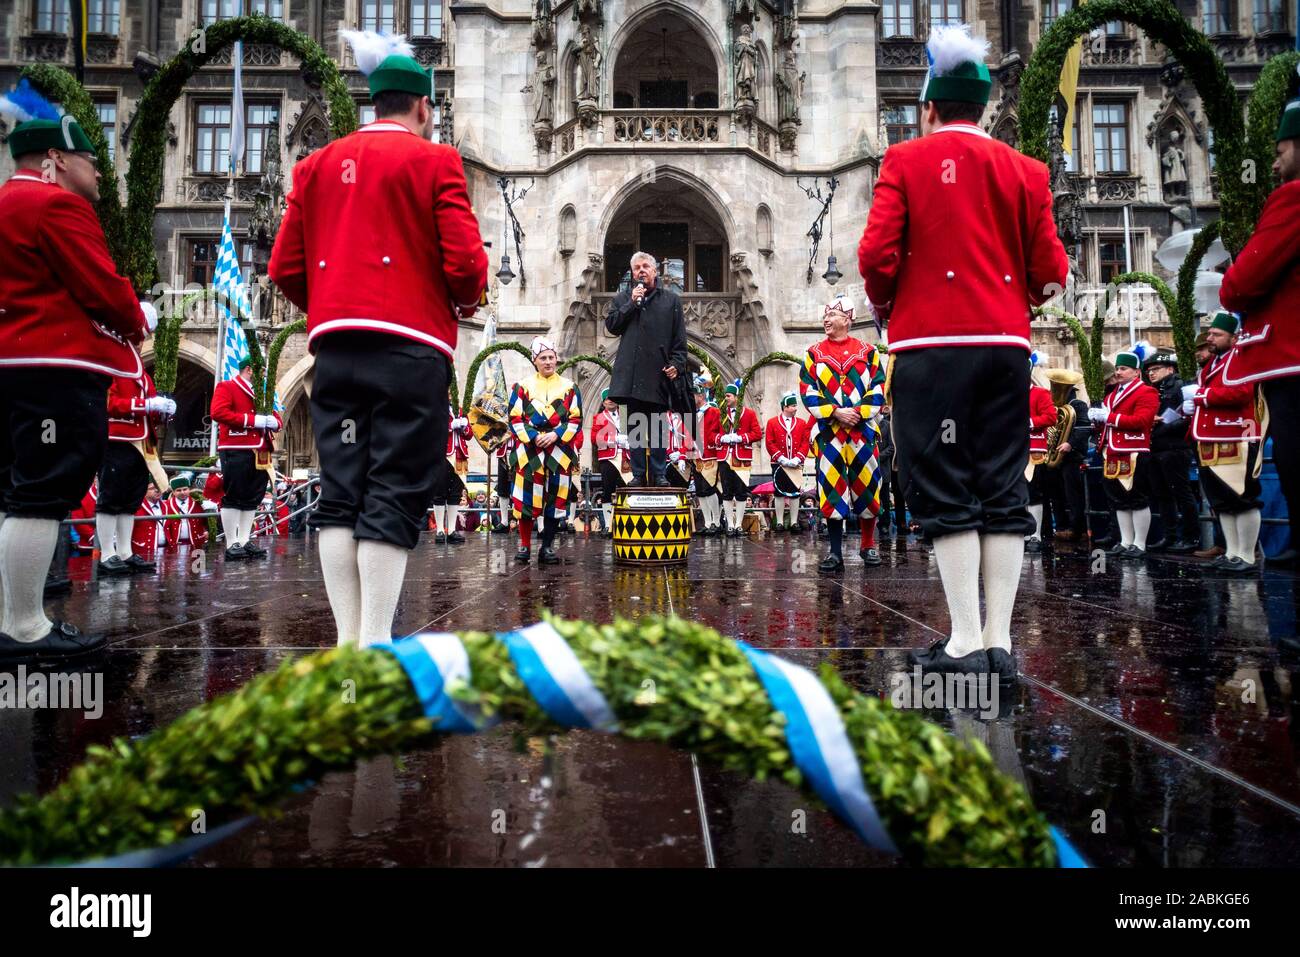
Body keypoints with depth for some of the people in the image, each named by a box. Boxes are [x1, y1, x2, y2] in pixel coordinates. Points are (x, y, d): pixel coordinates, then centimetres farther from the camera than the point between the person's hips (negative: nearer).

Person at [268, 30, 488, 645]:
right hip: (410, 348, -5)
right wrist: (467, 303, 12)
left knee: (341, 494, 7)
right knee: (394, 496, -4)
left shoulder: (317, 166, 16)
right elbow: (465, 263, -8)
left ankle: (347, 639, 7)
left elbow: (285, 269, 11)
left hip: (335, 348, 5)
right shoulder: (434, 162, 1)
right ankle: (375, 645, -5)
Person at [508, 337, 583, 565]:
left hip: (559, 451, 1)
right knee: (527, 498, -4)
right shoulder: (523, 387, 7)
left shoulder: (569, 387, 10)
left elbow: (576, 420, 5)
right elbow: (515, 419, 3)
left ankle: (548, 547, 10)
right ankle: (524, 546, 8)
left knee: (555, 499, 1)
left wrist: (556, 435, -10)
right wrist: (533, 437, -11)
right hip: (529, 450, -1)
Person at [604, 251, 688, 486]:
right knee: (634, 425, 2)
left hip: (658, 372, -1)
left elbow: (679, 338, 7)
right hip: (631, 373, 1)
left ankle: (658, 474, 5)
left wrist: (677, 363, -5)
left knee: (657, 427, 1)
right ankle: (638, 474, 6)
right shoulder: (623, 298, 16)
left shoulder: (671, 299, 11)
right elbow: (611, 325, 3)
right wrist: (631, 303, -4)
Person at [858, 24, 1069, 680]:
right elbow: (1051, 270, 6)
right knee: (1003, 490, 6)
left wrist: (885, 308, 11)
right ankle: (1000, 638, 7)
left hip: (931, 345, -3)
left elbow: (878, 255, -7)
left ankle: (966, 639, -2)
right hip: (1006, 345, 4)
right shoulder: (1025, 171, 12)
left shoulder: (906, 161, 3)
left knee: (946, 492, -1)